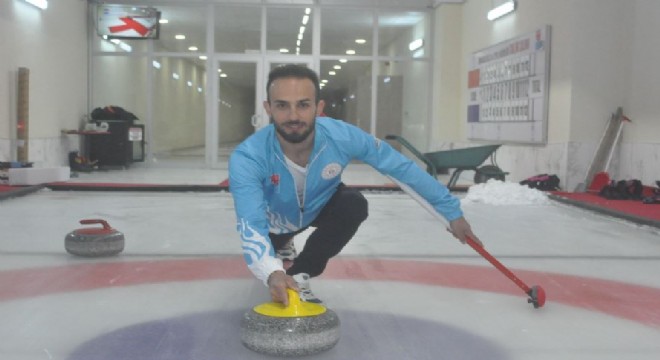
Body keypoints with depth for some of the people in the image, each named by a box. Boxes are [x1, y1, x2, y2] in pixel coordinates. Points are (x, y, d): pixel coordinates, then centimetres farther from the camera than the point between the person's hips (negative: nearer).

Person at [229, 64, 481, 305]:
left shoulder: (343, 137, -35)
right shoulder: (247, 158, -40)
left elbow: (402, 167, -22)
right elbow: (251, 226, -46)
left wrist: (451, 211, -16)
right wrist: (271, 274, -67)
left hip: (320, 205, 0)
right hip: (275, 218, 0)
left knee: (354, 205, -27)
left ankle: (299, 274, -13)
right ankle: (281, 248, 38)